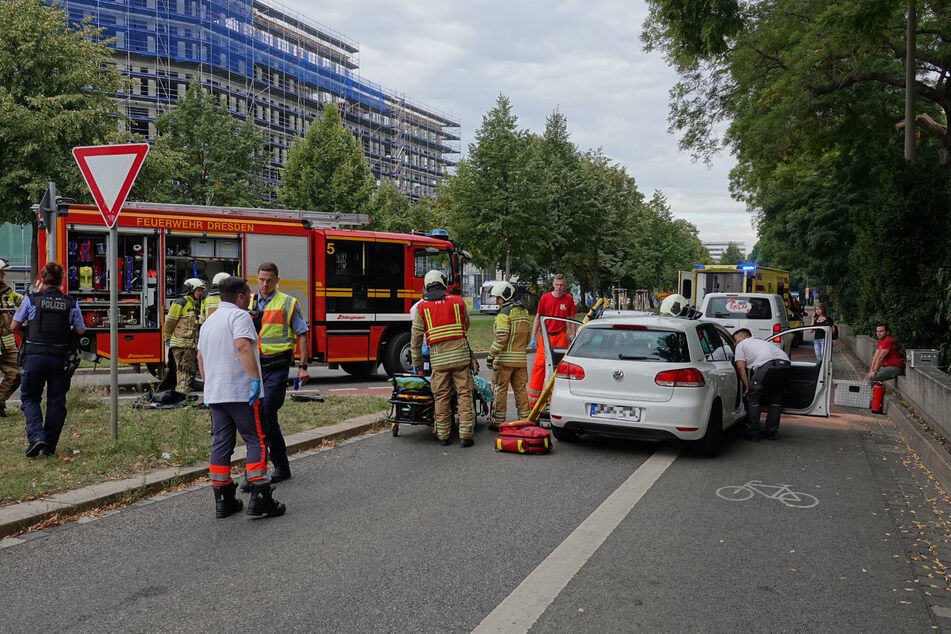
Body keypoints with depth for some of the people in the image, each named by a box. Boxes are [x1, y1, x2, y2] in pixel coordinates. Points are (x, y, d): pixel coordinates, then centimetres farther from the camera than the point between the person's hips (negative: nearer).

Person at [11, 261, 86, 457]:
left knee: (29, 398, 15)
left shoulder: (31, 300, -3)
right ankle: (49, 447, 13)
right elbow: (80, 330, 4)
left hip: (34, 355, -1)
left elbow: (14, 326, 2)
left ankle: (36, 436, -6)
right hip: (59, 358, 1)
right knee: (56, 401, 10)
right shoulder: (71, 303, 0)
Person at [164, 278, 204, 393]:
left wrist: (197, 343, 20)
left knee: (191, 371, 13)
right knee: (183, 371, -11)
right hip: (180, 344, -9)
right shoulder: (180, 303, -9)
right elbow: (170, 321, -10)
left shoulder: (195, 304, 19)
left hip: (191, 345, 9)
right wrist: (167, 339, -7)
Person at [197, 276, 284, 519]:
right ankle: (259, 497, -6)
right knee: (256, 441, -2)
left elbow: (201, 356, 24)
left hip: (215, 394, 8)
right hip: (241, 392, -8)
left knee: (220, 444, 9)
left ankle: (223, 500, 12)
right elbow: (243, 347, -24)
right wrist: (255, 379, -27)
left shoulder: (209, 321, 19)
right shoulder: (239, 316, -9)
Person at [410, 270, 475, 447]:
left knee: (441, 397, 8)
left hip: (438, 359, 0)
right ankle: (465, 434, 0)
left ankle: (443, 434, 12)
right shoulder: (458, 302, 8)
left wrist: (416, 362, 15)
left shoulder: (422, 307, 5)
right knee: (464, 394, 2)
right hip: (461, 354, 0)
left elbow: (416, 337, 6)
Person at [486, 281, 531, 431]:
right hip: (521, 359, 7)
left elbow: (501, 338, -19)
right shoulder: (524, 312, 14)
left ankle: (498, 421, 6)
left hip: (505, 359, -7)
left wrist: (491, 355, -16)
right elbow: (528, 335, 18)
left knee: (500, 389, 1)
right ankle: (525, 419, 14)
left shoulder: (504, 313, -11)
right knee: (521, 389, 11)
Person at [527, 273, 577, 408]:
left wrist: (573, 338, 3)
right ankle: (532, 400, 0)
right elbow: (538, 317, 6)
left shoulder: (569, 299, 3)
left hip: (561, 337, 1)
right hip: (545, 336, 0)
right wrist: (533, 338, 2)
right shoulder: (545, 298, 1)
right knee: (539, 366, -4)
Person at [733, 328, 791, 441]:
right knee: (775, 399, 21)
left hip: (767, 365, -7)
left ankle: (753, 433, 5)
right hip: (785, 363, 7)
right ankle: (771, 432, 23)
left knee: (753, 399, 5)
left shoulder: (742, 344, 21)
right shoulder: (761, 341, 41)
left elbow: (740, 367, 9)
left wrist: (747, 387, 11)